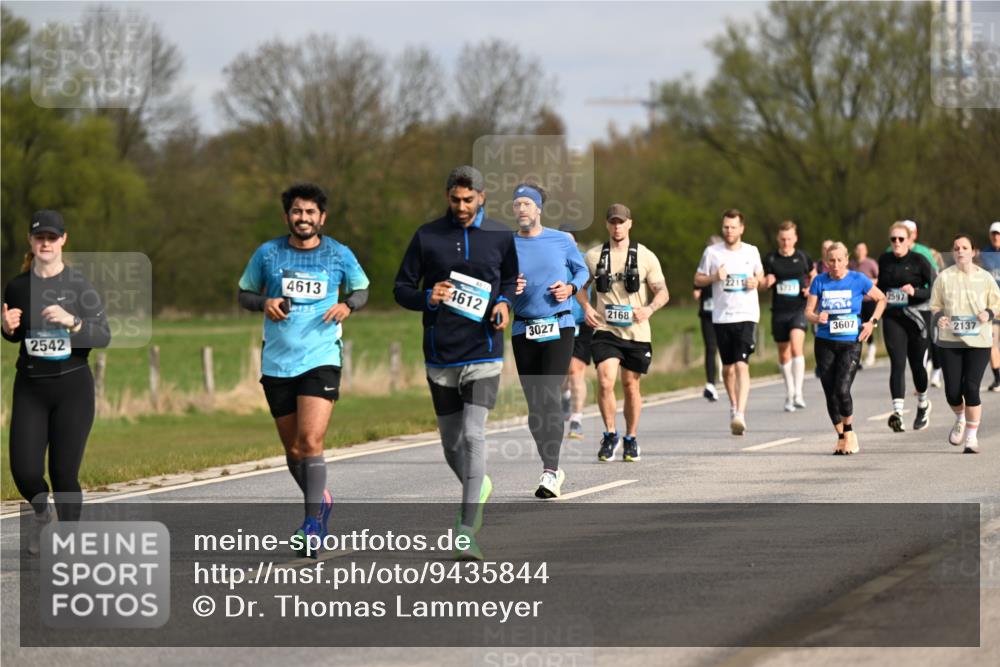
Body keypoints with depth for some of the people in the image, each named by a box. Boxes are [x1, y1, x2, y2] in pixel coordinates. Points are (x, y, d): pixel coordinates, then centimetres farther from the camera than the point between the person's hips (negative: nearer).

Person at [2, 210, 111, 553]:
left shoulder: (79, 286, -5)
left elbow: (103, 336, -8)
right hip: (30, 386, 2)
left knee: (64, 473, -4)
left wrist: (72, 321, -24)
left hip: (72, 386, -2)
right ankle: (41, 513, 27)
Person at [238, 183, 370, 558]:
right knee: (293, 450, 9)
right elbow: (244, 293, 14)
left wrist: (347, 305, -5)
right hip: (277, 363, 3)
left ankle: (312, 525, -12)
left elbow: (361, 289, 17)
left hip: (321, 359, -2)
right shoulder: (267, 254, 3)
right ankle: (320, 501, 35)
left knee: (310, 441, -18)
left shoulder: (340, 255, 2)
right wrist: (264, 303, -8)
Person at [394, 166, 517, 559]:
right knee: (451, 442, 9)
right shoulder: (426, 236, 2)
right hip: (440, 356, 2)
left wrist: (504, 303, -2)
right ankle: (479, 488, 40)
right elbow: (402, 289, 6)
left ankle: (468, 533, -17)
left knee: (473, 436, -15)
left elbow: (510, 278, 19)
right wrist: (428, 297, -15)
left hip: (484, 354, -2)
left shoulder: (500, 236, 4)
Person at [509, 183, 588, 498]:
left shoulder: (562, 241, 4)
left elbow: (582, 270, 17)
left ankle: (550, 473, -19)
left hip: (559, 327, -2)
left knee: (549, 397, -16)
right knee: (535, 405, 3)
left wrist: (570, 288, -4)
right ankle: (553, 468, 18)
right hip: (523, 330, 2)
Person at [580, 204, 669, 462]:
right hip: (605, 331, 0)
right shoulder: (594, 256, 5)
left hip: (636, 332, 0)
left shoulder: (645, 256, 1)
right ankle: (610, 434, -1)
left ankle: (631, 439, 25)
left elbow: (663, 292, 3)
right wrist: (586, 307, -1)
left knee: (631, 386, 8)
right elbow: (580, 286, 19)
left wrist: (649, 309, -17)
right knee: (605, 381, -18)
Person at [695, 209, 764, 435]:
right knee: (728, 366, 11)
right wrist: (714, 277, -10)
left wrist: (756, 281, -4)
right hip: (721, 316, 2)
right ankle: (733, 405, 34)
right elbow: (698, 279, 9)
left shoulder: (752, 252, 5)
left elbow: (760, 274, 19)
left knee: (742, 364, -16)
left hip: (746, 315, -2)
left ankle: (740, 414, -24)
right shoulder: (712, 252, 3)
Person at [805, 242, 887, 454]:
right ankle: (841, 437, 19)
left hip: (851, 343, -3)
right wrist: (817, 317, -20)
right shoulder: (819, 281, 1)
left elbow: (881, 299, 10)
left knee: (842, 390, -17)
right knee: (830, 393, 2)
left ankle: (849, 432, 5)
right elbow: (808, 311, 2)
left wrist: (872, 322, -1)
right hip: (825, 344, 3)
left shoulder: (858, 280, -3)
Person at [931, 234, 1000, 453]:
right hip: (950, 340, 1)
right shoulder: (944, 277, 3)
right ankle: (960, 420, 32)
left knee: (971, 388, -10)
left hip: (978, 342, -1)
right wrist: (939, 317, -14)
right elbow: (935, 305, 8)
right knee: (952, 391, -2)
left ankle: (972, 437, 3)